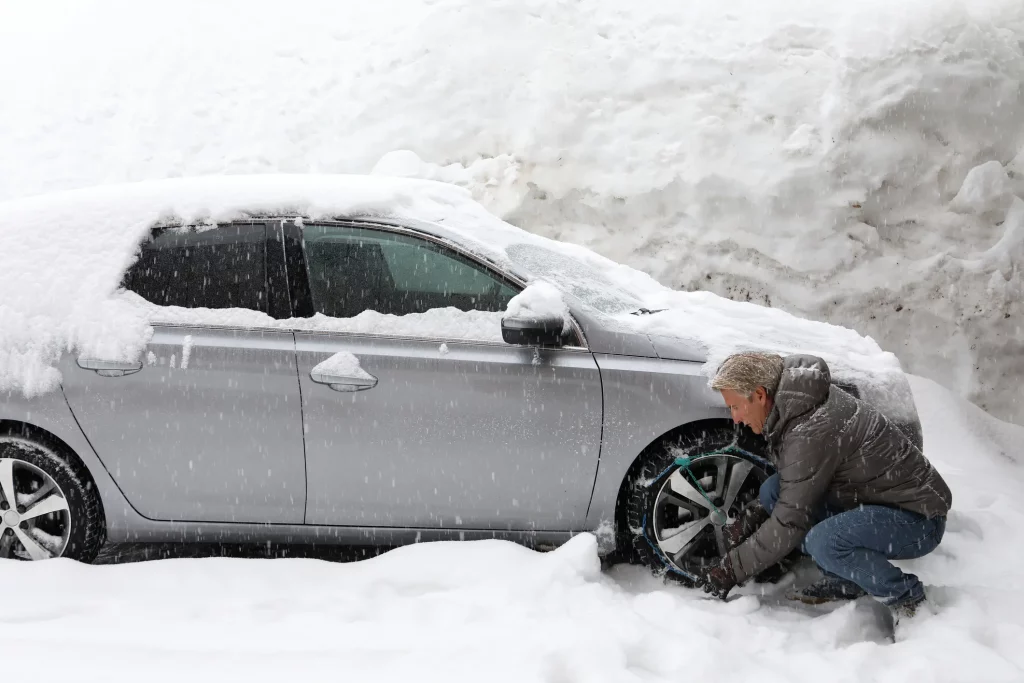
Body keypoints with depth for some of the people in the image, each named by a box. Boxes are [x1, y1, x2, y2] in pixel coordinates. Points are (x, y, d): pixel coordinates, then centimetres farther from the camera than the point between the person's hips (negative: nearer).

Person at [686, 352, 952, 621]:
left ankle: (908, 599, -9)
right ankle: (843, 581, 8)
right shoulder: (799, 400, -1)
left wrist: (730, 571, -17)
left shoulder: (811, 433, -30)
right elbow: (793, 482, 14)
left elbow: (789, 524, -25)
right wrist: (749, 517, 1)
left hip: (919, 518, -9)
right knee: (773, 490, 0)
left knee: (823, 541, -34)